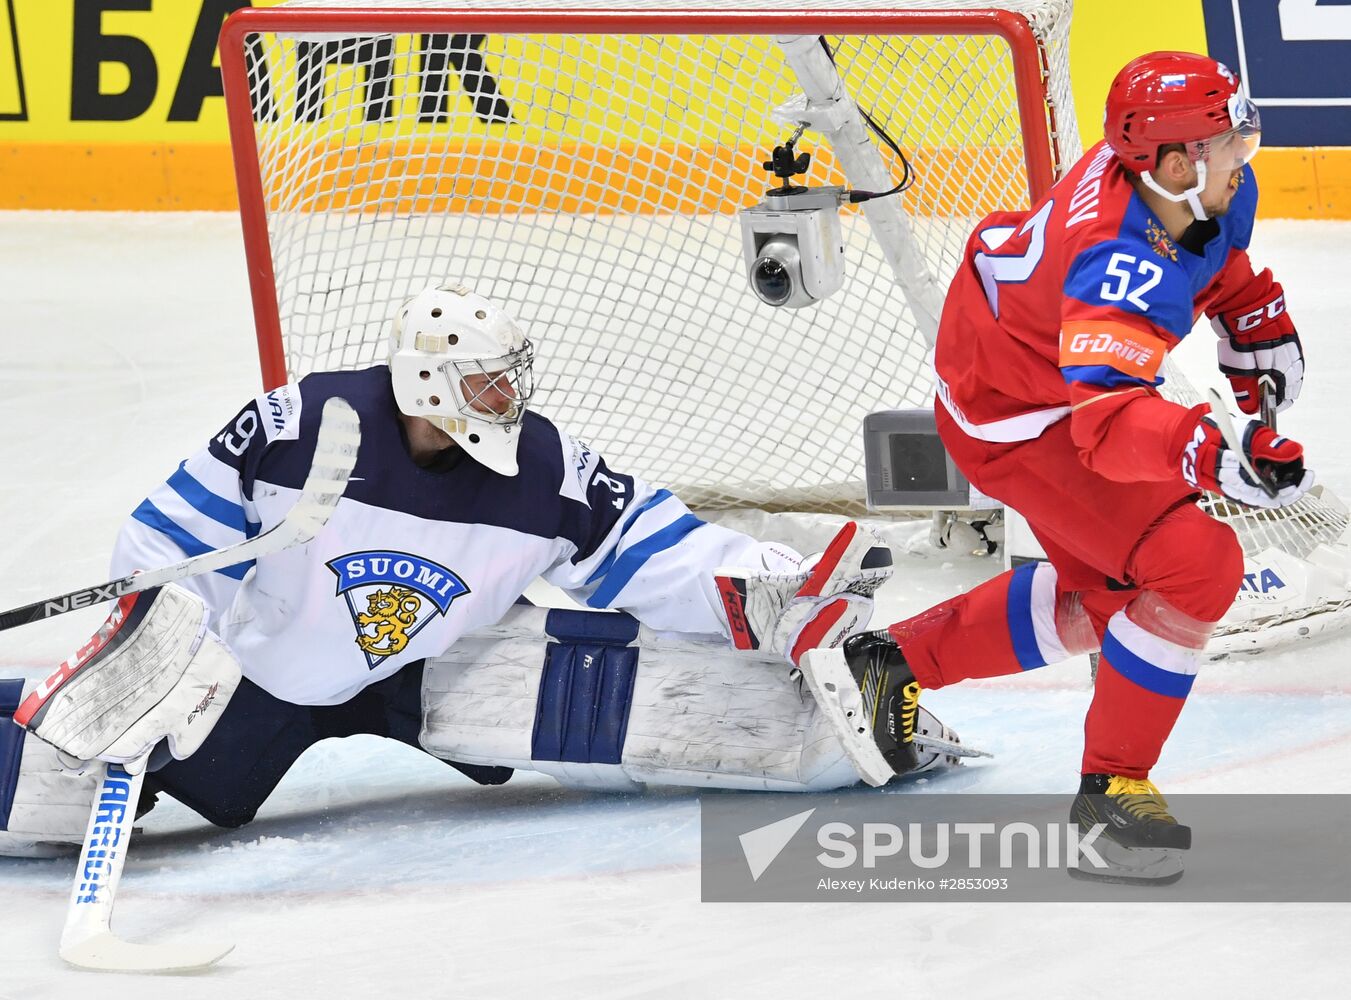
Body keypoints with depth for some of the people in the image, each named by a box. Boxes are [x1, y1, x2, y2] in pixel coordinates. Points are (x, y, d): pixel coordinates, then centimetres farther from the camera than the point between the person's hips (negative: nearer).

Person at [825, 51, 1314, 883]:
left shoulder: (1209, 189, -13)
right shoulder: (1122, 267, -40)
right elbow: (1107, 420, -52)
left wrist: (1259, 326, 10)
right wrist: (1216, 457, -66)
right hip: (1011, 418, -10)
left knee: (1102, 588, 26)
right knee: (1197, 564, -21)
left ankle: (896, 661, 38)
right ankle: (1113, 782, -7)